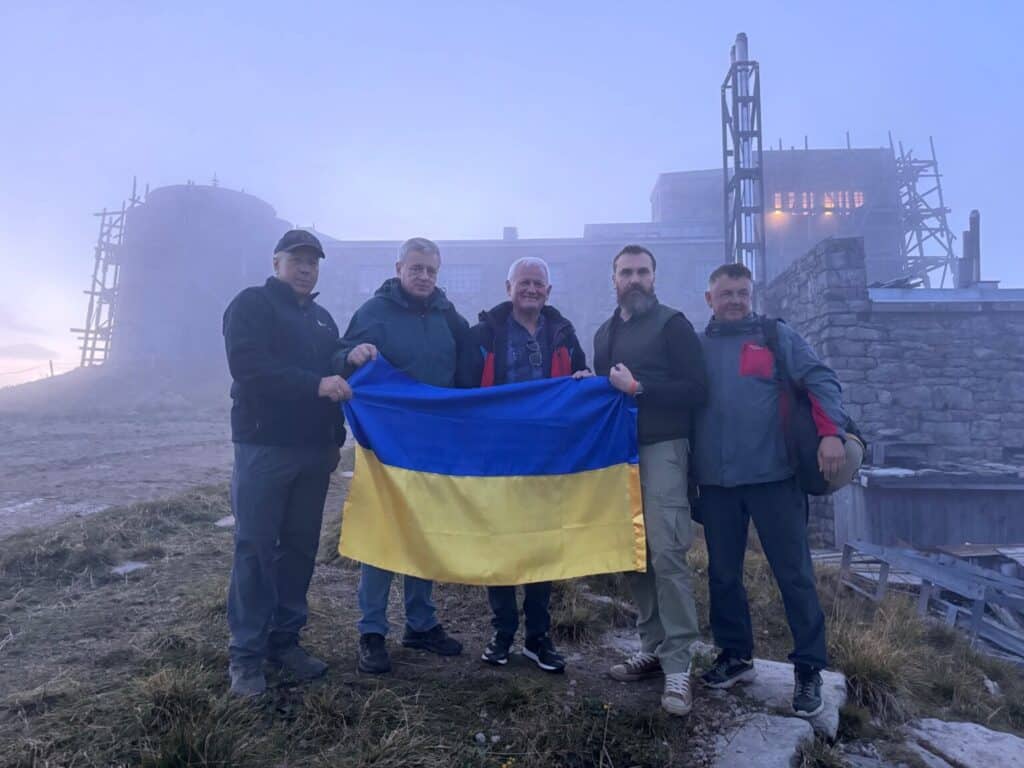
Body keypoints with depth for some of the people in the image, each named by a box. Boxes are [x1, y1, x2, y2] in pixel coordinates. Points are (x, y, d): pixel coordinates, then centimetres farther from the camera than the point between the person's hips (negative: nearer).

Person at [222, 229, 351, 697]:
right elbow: (249, 367, -17)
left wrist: (335, 439, 20)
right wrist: (315, 385, -24)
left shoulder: (322, 318, 19)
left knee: (301, 547, 9)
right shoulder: (251, 304, -2)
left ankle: (285, 640, 20)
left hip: (313, 450, 6)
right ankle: (246, 654, 8)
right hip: (263, 447, -6)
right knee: (255, 547, -2)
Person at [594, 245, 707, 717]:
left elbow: (696, 390, -10)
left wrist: (638, 387, -14)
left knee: (666, 554, -12)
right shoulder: (605, 333, 20)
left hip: (661, 450, -6)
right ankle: (652, 648, 19)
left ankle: (677, 665, -4)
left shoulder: (672, 324, 0)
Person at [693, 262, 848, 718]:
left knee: (794, 572, 2)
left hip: (773, 475, -2)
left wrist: (831, 432, -18)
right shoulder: (696, 347, 12)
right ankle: (735, 655, 27)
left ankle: (808, 668, 16)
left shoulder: (778, 337, 6)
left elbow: (820, 381, -3)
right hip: (715, 480, 3)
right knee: (723, 573, 11)